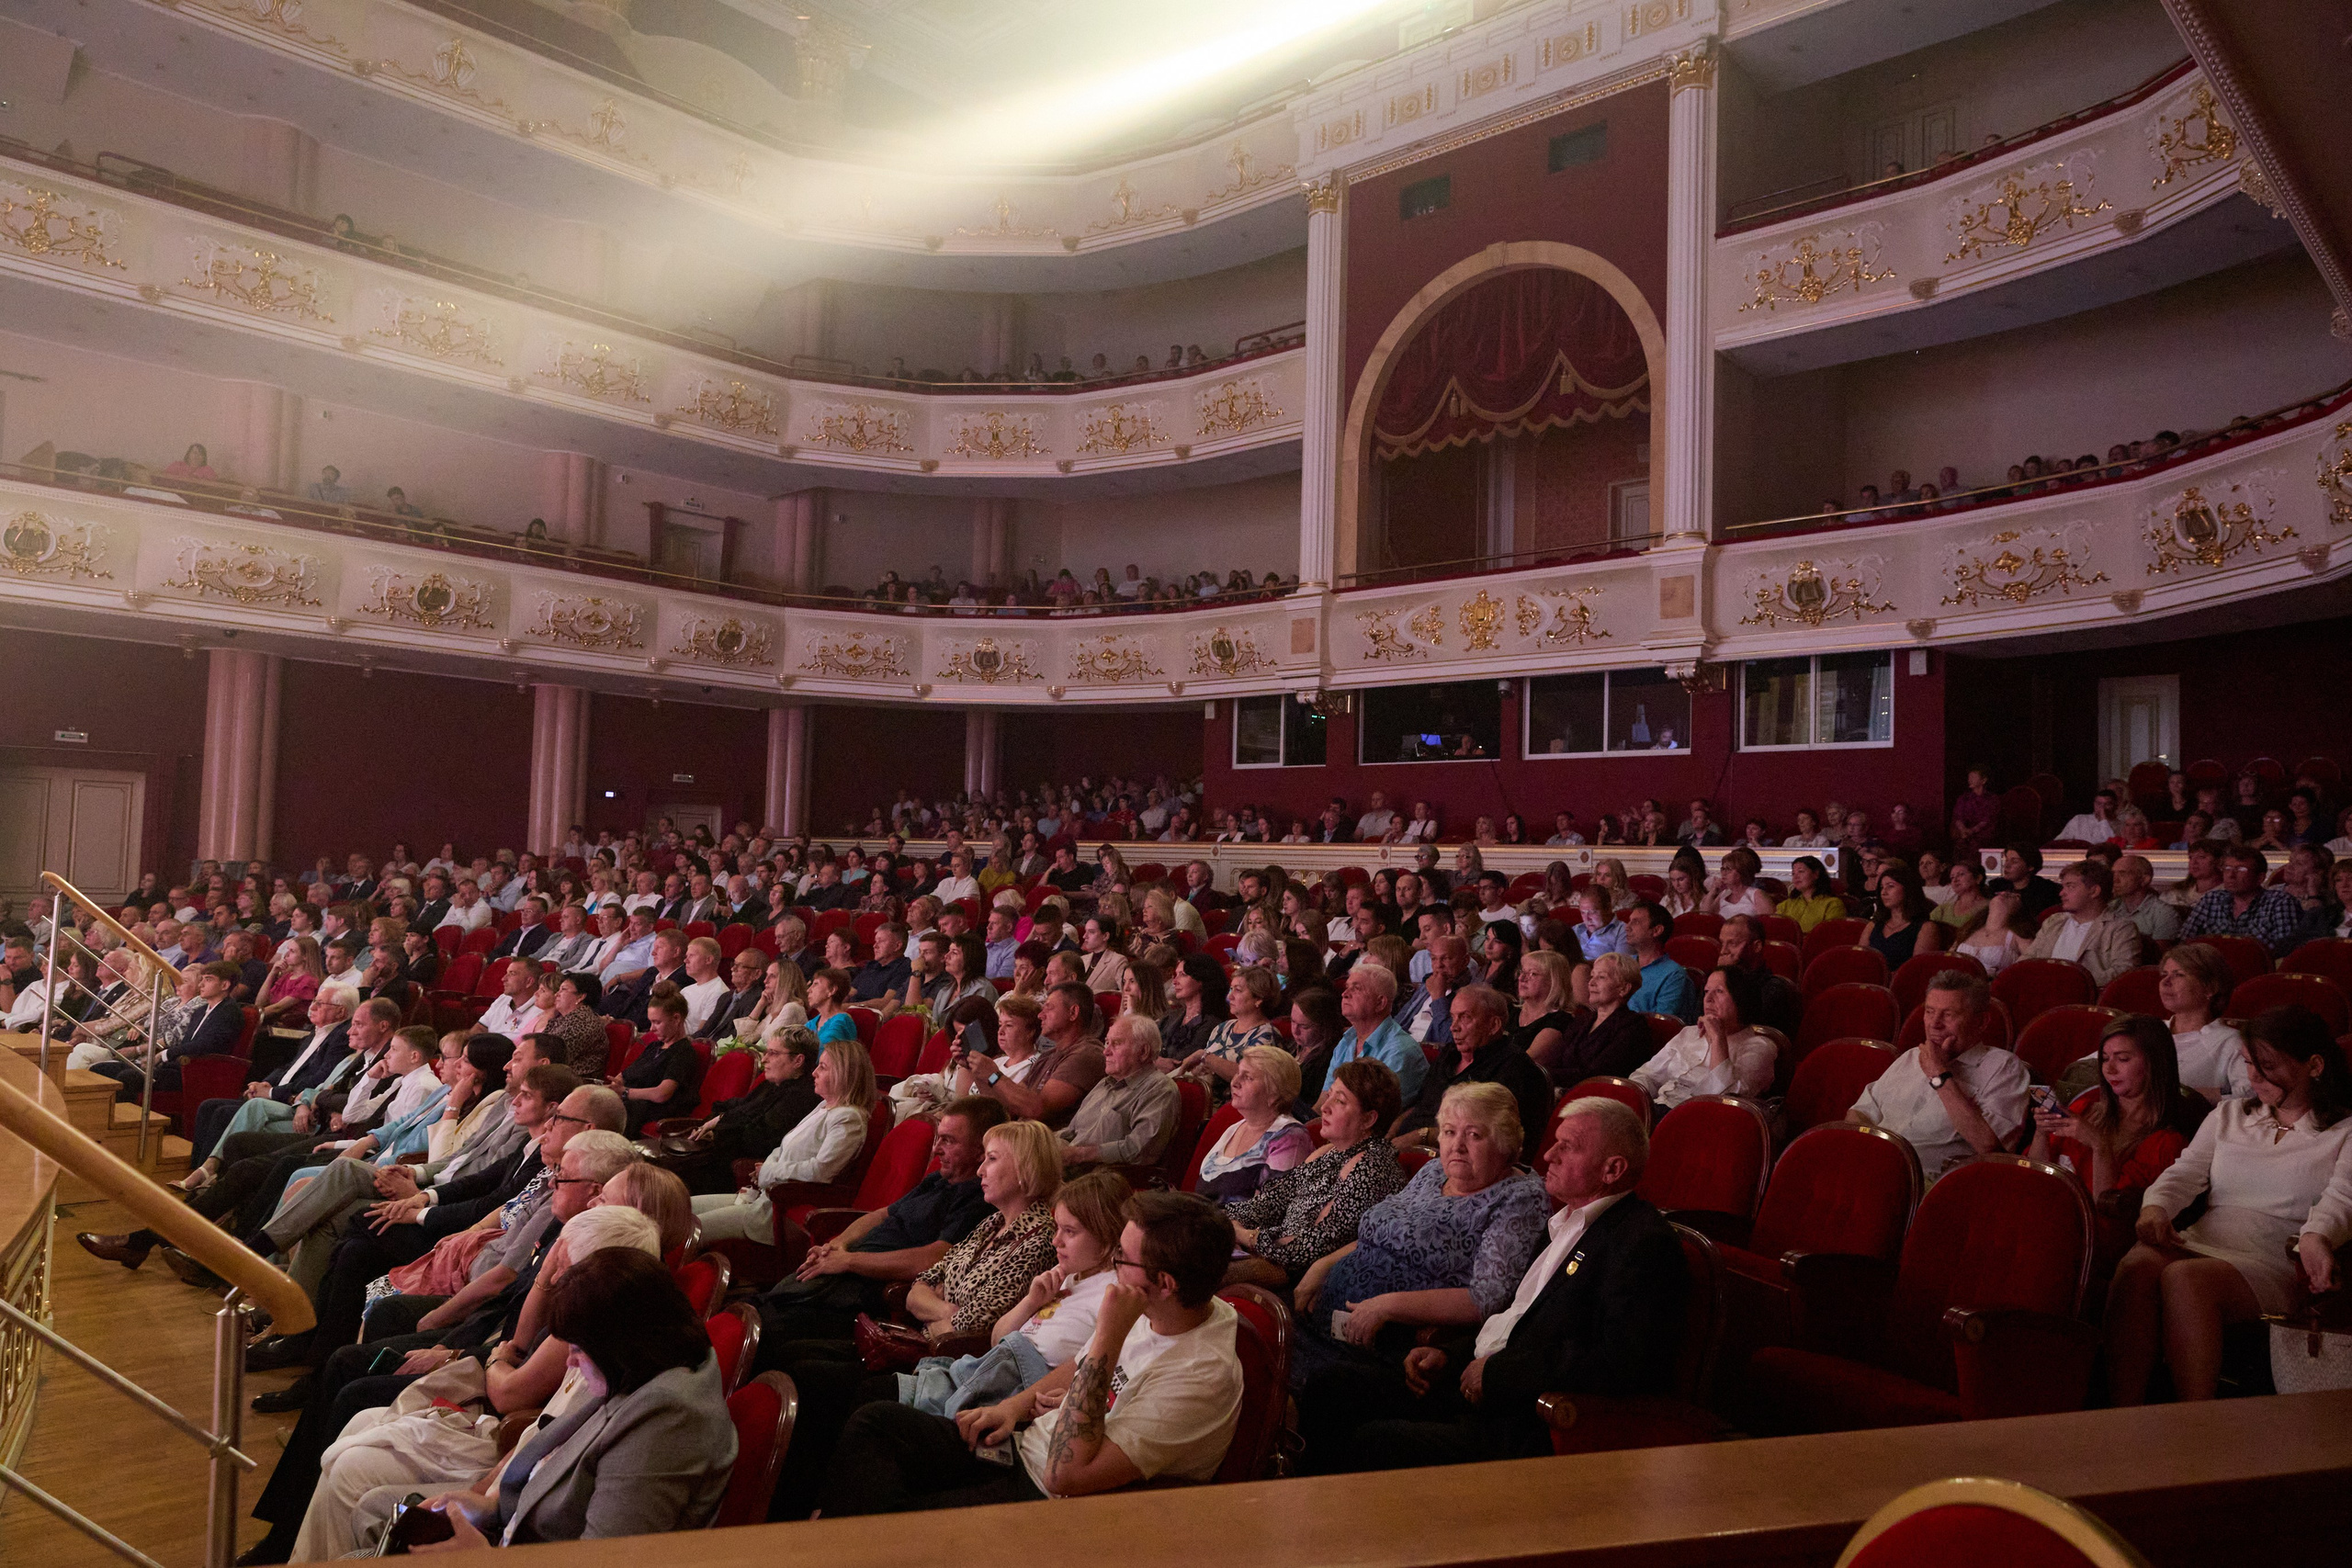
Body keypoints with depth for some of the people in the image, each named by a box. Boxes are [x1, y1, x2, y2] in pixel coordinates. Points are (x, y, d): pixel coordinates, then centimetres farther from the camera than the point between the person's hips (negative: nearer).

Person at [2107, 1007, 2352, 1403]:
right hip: (2200, 1244, 4)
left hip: (2273, 1265, -4)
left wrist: (2317, 1237, -32)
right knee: (2136, 1265, -32)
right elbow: (2186, 1172, 13)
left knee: (2185, 1277, -36)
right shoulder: (2229, 1115, 26)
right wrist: (2156, 1206, -11)